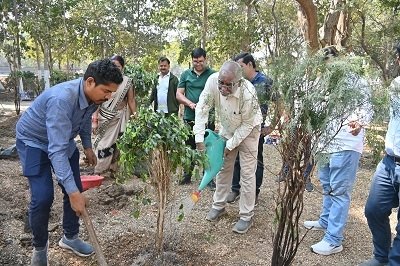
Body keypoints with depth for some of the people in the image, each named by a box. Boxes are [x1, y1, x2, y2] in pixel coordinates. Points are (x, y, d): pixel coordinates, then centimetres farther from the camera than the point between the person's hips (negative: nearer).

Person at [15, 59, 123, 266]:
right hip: (34, 141, -7)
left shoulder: (93, 96, -16)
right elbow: (57, 150, -43)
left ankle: (70, 237, 25)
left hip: (63, 139, 7)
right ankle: (39, 247, 11)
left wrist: (87, 146, 11)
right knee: (42, 197, -14)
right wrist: (73, 192, -44)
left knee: (75, 189, 5)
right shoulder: (62, 99, -40)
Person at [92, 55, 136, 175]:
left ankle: (113, 168, 16)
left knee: (116, 143, 1)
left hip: (119, 117, 0)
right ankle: (98, 172, 14)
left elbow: (131, 100, 4)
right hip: (104, 117, 0)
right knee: (102, 143, 3)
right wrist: (94, 120, -5)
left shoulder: (127, 82, -1)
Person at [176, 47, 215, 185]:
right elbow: (178, 94, 5)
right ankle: (187, 176, 26)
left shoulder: (213, 74, 0)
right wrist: (190, 104, -12)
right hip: (189, 118, 3)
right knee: (188, 148, 13)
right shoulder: (186, 74, 7)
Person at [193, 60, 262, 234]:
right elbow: (202, 108, -21)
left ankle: (246, 216, 11)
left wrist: (230, 145, -19)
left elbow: (247, 124, -23)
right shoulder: (213, 81, -29)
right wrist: (199, 138, -24)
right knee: (223, 167, 13)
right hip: (227, 128, 4)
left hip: (248, 130, -4)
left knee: (247, 173, -2)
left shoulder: (248, 93, -37)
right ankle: (219, 205, 30)